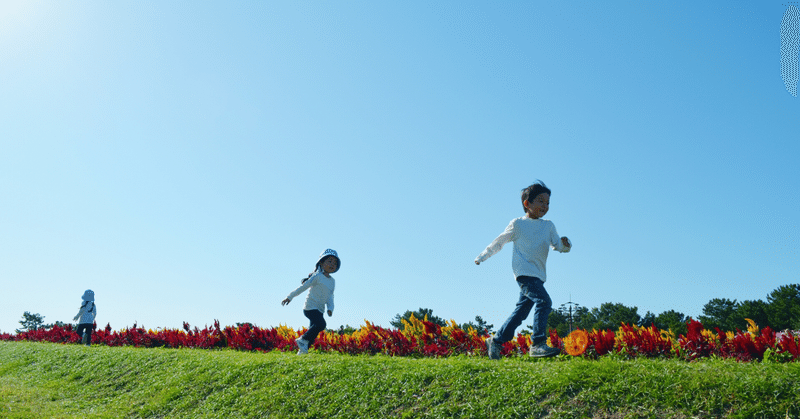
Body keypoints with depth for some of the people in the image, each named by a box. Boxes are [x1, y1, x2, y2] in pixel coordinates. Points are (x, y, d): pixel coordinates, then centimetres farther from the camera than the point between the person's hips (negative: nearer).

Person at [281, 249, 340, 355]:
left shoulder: (332, 281, 14)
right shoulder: (317, 276, -7)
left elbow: (330, 297, 13)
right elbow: (303, 287, -5)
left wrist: (330, 308, -6)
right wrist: (289, 297, -3)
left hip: (319, 310, 8)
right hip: (311, 307, -8)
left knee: (313, 330, 7)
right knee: (321, 324, -25)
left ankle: (302, 351, 18)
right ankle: (303, 339, -10)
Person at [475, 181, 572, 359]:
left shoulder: (548, 226, 13)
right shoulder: (517, 224, 1)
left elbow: (557, 245, 13)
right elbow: (499, 242, 11)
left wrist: (565, 244, -11)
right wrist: (482, 256, 19)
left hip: (538, 275, 6)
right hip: (524, 272, -6)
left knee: (521, 311, 10)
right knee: (544, 301, -23)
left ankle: (496, 341, 22)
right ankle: (538, 344, -20)